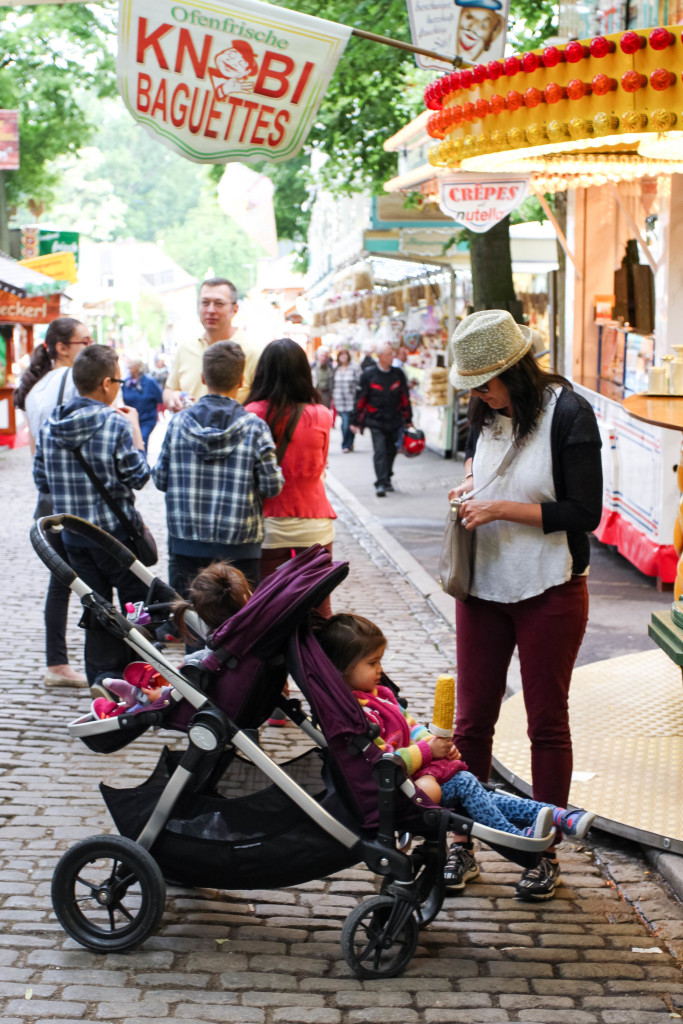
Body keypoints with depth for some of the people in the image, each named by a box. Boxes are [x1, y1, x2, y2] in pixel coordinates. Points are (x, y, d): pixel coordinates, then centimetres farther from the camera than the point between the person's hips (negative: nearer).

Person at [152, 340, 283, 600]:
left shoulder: (179, 422, -3)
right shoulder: (255, 427, -9)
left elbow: (160, 479, 2)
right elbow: (271, 487, -8)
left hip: (187, 541, 2)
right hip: (238, 545, -2)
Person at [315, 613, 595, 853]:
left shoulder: (379, 695, 15)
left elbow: (409, 727, 22)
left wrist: (438, 743, 3)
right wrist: (428, 751, -17)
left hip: (418, 773, 9)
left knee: (479, 793, -5)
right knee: (464, 784, -22)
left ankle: (557, 817, -14)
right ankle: (519, 837, -28)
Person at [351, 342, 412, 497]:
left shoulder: (398, 374, 6)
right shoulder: (369, 375, -3)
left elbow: (405, 398, 13)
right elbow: (360, 399, 0)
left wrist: (407, 419, 15)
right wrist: (355, 421, 1)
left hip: (394, 421, 3)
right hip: (376, 421, -3)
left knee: (391, 451, 10)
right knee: (379, 451, -12)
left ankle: (386, 480, 27)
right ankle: (380, 483, -15)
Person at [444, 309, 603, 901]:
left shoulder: (568, 414, -13)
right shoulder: (486, 415, 6)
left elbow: (583, 513, -15)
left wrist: (503, 508, -18)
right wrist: (469, 488, 2)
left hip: (550, 591, -5)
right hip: (484, 587, 5)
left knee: (547, 723, 6)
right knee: (472, 719, 7)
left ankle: (546, 853, 16)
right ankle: (463, 840, 17)